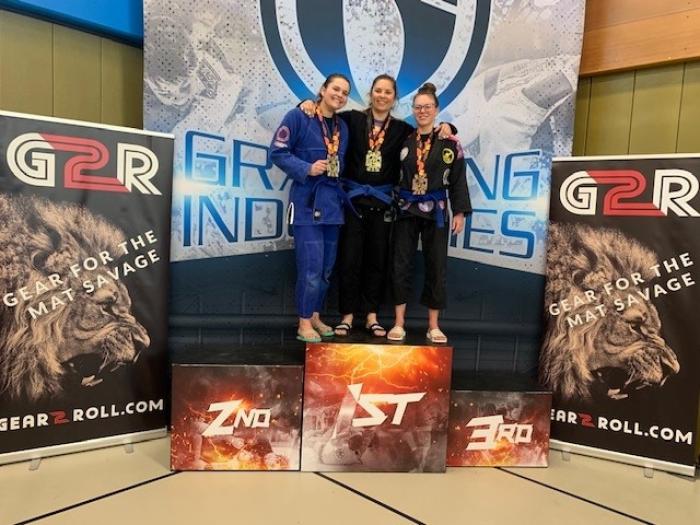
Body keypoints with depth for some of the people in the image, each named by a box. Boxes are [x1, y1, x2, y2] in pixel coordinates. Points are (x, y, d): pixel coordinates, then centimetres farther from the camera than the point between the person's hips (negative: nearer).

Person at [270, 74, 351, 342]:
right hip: (306, 201, -6)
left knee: (327, 266, 11)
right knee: (311, 266, -9)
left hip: (332, 201, 7)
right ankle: (304, 323, 7)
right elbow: (277, 152, -7)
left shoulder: (342, 127, 15)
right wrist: (307, 169, -17)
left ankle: (315, 316, 26)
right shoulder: (298, 116, -4)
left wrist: (338, 168, 2)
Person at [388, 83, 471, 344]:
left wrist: (460, 212, -2)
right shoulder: (404, 139, 6)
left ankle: (433, 326, 14)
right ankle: (399, 324, 11)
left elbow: (458, 179, 3)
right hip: (406, 210, 1)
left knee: (436, 267, 3)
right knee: (400, 265, 0)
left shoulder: (449, 142, 3)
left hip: (436, 211, 0)